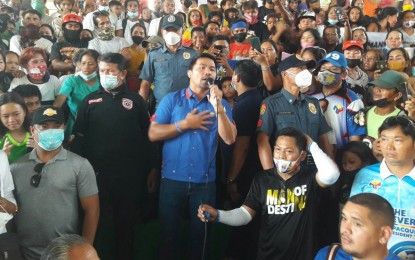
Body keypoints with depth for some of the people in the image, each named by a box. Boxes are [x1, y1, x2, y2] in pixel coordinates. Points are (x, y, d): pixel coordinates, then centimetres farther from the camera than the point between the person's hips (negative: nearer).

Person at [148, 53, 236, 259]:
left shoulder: (221, 104, 2)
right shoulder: (171, 99, -1)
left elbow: (229, 139, -11)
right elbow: (153, 134, -8)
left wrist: (217, 107, -19)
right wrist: (185, 124, -13)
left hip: (205, 180, 1)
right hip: (173, 178, -1)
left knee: (200, 232, 16)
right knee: (168, 231, 13)